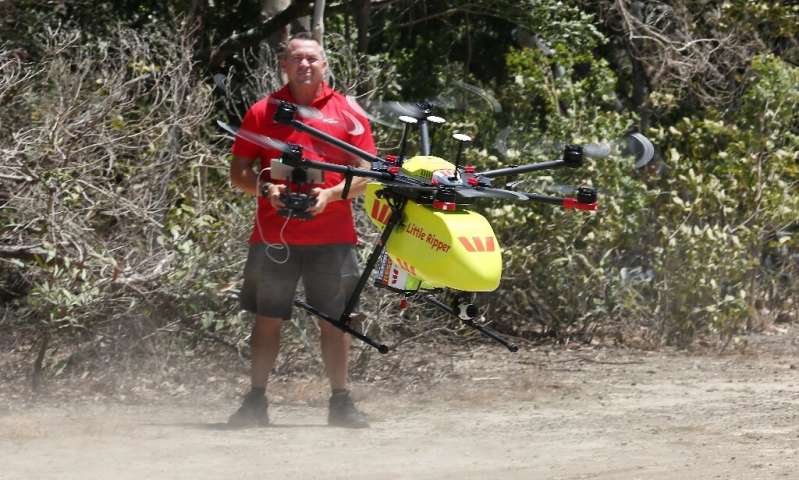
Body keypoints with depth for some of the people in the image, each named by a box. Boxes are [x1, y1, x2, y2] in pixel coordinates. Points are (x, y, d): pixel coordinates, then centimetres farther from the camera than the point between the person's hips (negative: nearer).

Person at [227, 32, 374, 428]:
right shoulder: (263, 112, 8)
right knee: (267, 318, 3)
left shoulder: (347, 113, 6)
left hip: (332, 235, 0)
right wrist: (264, 188, -11)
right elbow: (238, 172, 9)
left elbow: (366, 174, 4)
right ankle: (255, 401, 9)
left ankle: (340, 401, 10)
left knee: (335, 320, 2)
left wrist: (331, 194, -13)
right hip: (273, 235, 0)